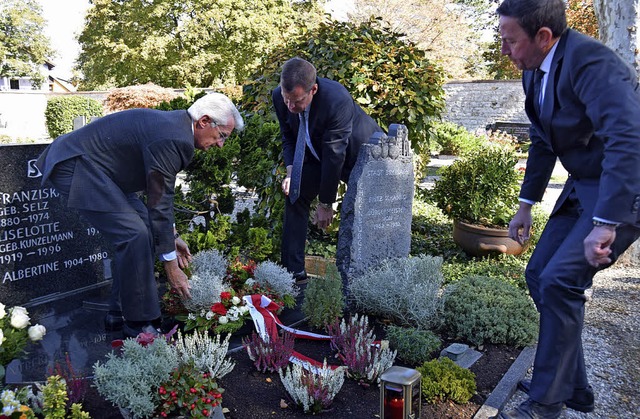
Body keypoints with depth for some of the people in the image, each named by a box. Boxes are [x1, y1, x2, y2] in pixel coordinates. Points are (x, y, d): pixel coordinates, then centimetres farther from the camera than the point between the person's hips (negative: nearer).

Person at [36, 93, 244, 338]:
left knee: (144, 226, 11)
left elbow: (159, 191, 17)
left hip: (95, 166, 11)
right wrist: (171, 265, -14)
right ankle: (139, 323, -3)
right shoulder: (173, 139, -24)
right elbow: (160, 203, -21)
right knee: (134, 235, -15)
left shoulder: (173, 125, 7)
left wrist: (172, 236, 18)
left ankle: (122, 311, 19)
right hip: (75, 167, -11)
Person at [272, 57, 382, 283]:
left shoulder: (338, 100, -39)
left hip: (359, 153, -5)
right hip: (318, 154, 6)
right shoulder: (280, 97, -20)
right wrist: (291, 170, -20)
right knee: (295, 195, -3)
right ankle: (293, 272, 4)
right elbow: (289, 137, -2)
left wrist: (326, 203, -24)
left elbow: (334, 155, -32)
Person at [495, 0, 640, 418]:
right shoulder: (535, 72, 4)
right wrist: (526, 204, 16)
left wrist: (605, 224, -36)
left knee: (560, 280, -17)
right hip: (583, 185, 9)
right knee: (539, 274, 7)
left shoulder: (590, 62, -25)